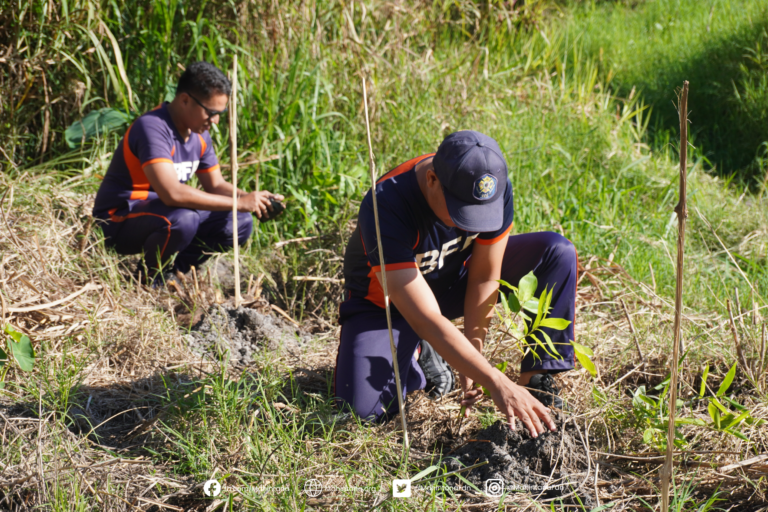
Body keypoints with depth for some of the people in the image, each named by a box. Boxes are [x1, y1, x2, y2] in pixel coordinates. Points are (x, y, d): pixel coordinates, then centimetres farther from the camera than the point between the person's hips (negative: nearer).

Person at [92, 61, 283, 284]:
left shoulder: (199, 135, 2)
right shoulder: (152, 128, -27)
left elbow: (216, 186, 11)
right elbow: (172, 193, -38)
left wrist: (251, 199, -11)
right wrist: (240, 203, -32)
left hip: (161, 210, 9)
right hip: (120, 220, -9)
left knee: (240, 223, -4)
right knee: (182, 220, -38)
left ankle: (169, 270, 3)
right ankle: (149, 278, -10)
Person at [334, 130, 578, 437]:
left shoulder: (495, 187, -25)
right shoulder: (385, 208, -39)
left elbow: (484, 277, -14)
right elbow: (426, 320, -42)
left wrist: (472, 361, -22)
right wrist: (497, 385, -45)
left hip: (454, 279, 4)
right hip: (387, 302, -3)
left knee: (557, 252, -17)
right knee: (363, 410, -25)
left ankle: (537, 381, -11)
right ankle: (418, 359, 7)